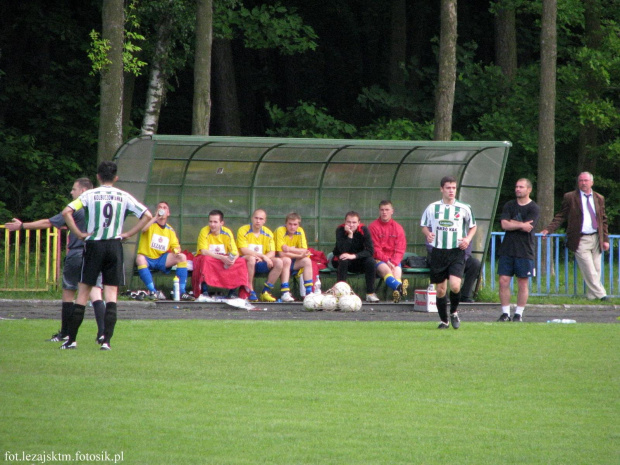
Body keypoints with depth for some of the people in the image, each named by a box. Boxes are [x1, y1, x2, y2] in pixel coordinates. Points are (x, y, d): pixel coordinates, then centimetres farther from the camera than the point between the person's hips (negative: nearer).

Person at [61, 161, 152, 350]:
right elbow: (147, 215, 1)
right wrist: (128, 234, 3)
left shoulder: (89, 195, 0)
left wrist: (80, 234, -5)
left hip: (93, 244, -1)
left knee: (83, 292, 4)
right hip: (114, 246, 1)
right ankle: (106, 340, -6)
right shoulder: (124, 197, 5)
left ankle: (71, 339, 4)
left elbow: (67, 212, -12)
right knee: (111, 294, 2)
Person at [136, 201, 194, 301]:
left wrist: (176, 250, -14)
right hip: (147, 259, -4)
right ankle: (152, 292, -36)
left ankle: (181, 292, -18)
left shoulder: (170, 230, 13)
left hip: (161, 259, 4)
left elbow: (176, 246, 10)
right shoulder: (151, 224, 0)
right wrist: (156, 217, -21)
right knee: (140, 258, -38)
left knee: (182, 257, -16)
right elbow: (143, 229, -24)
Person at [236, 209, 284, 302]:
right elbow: (244, 251, -18)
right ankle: (251, 292, -31)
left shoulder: (267, 233, 6)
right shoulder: (243, 231, -7)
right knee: (251, 259, -38)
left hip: (261, 263, 4)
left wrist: (263, 258, -23)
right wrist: (262, 256, -24)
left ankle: (266, 291, -12)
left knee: (278, 262, -19)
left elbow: (272, 253, 0)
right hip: (245, 261, -4)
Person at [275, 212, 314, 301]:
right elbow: (281, 253, -28)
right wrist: (299, 254, -30)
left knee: (307, 261, -16)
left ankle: (309, 292, -17)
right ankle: (285, 294, -38)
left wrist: (290, 249, -27)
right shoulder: (280, 231, -21)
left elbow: (304, 251, -13)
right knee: (286, 260, -34)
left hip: (292, 262, 5)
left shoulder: (300, 231, -6)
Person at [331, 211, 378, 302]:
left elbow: (370, 251, -22)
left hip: (358, 262, 2)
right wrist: (350, 235, -36)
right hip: (341, 259, -2)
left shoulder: (364, 230, -13)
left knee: (370, 261, -26)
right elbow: (343, 250, -28)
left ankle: (370, 293, -23)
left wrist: (354, 256, -35)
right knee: (343, 260, -35)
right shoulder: (340, 230, -17)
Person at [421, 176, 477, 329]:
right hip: (438, 252, 2)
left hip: (457, 252, -1)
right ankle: (444, 320, 22)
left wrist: (468, 239, -4)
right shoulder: (432, 207, 4)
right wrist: (428, 234, -8)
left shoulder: (464, 208, 2)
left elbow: (472, 226, 15)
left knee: (455, 286, -19)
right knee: (440, 289, 5)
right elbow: (424, 226, 14)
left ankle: (454, 312, 9)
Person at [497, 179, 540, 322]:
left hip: (525, 251, -3)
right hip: (507, 250, 3)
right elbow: (504, 225, -2)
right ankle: (505, 313, 3)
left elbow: (527, 228, -13)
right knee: (503, 281, -2)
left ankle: (519, 314, 8)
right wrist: (521, 225, -11)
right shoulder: (509, 206, 11)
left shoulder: (534, 209, -1)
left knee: (523, 283, 1)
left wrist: (512, 223, -4)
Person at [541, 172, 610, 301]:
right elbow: (561, 217, 3)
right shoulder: (570, 197, 2)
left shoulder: (599, 198, 13)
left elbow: (603, 220, 16)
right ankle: (600, 294, -4)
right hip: (581, 240, -4)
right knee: (589, 271, -9)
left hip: (596, 239, 4)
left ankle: (591, 295, 11)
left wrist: (605, 239, 9)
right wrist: (548, 229, -9)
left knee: (596, 270, 3)